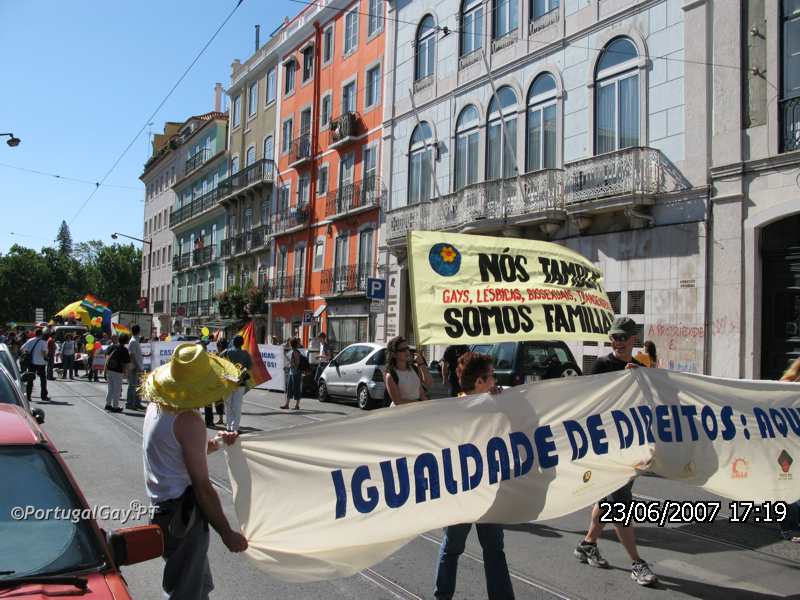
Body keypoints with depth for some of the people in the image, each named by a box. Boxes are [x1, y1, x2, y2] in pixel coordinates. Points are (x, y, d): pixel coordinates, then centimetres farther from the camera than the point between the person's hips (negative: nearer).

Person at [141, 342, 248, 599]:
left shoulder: (156, 407, 4)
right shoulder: (188, 421, -23)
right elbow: (202, 487, -22)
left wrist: (215, 442, 12)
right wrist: (227, 533, -15)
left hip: (160, 508, 9)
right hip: (184, 516, -9)